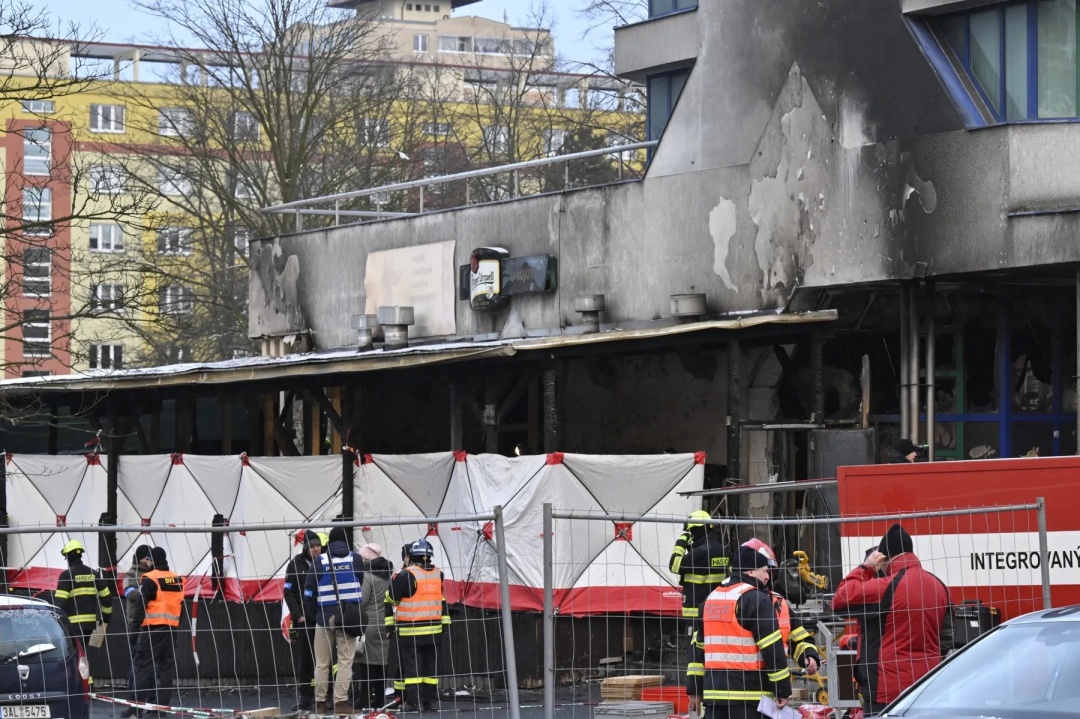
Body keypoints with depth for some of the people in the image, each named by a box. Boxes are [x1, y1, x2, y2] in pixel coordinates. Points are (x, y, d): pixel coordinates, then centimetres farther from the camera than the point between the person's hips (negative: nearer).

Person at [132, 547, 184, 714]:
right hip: (171, 628, 6)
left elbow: (141, 604, -12)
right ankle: (162, 705, 9)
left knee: (143, 665, -5)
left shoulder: (150, 579, -9)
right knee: (167, 666, 10)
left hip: (152, 628, -6)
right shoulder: (178, 580, 11)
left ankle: (137, 705, -10)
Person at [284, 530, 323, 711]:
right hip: (304, 620, -1)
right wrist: (298, 615, -8)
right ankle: (304, 697, 2)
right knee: (304, 659, -2)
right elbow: (289, 593, 1)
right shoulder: (296, 564, 2)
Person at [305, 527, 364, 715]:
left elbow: (309, 590, 0)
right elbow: (360, 585, 11)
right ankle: (341, 702, -7)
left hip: (325, 616, 0)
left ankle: (320, 703, 9)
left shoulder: (320, 560, -1)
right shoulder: (355, 559, 1)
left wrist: (310, 614, 12)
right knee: (345, 661, 0)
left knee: (322, 662, 8)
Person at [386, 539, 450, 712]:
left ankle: (414, 701, -8)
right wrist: (444, 622, 21)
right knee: (431, 665, 11)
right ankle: (429, 701, 13)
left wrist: (390, 623, 2)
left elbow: (391, 599, -6)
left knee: (411, 665, -2)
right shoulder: (438, 574, 7)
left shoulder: (406, 575, -11)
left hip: (410, 631, -5)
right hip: (434, 631, 5)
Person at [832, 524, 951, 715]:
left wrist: (865, 568, -1)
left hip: (889, 689, -7)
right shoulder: (938, 586, 9)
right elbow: (945, 637, 17)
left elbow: (840, 600, -10)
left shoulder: (887, 587, -15)